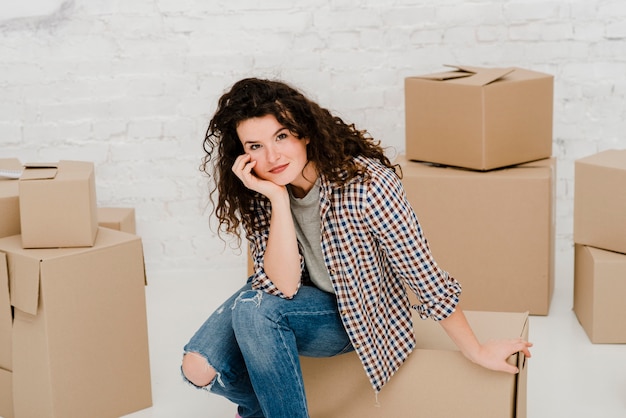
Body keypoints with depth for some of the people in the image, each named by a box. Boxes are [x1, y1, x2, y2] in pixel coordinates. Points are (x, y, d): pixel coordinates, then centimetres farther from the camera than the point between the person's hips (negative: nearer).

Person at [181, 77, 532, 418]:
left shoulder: (365, 184, -29)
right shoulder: (258, 192, -14)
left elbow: (425, 276, -20)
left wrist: (477, 352, -11)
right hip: (301, 302, 5)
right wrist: (278, 199, -32)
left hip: (359, 315, -4)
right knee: (200, 368, -16)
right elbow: (282, 287, -23)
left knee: (256, 309, -31)